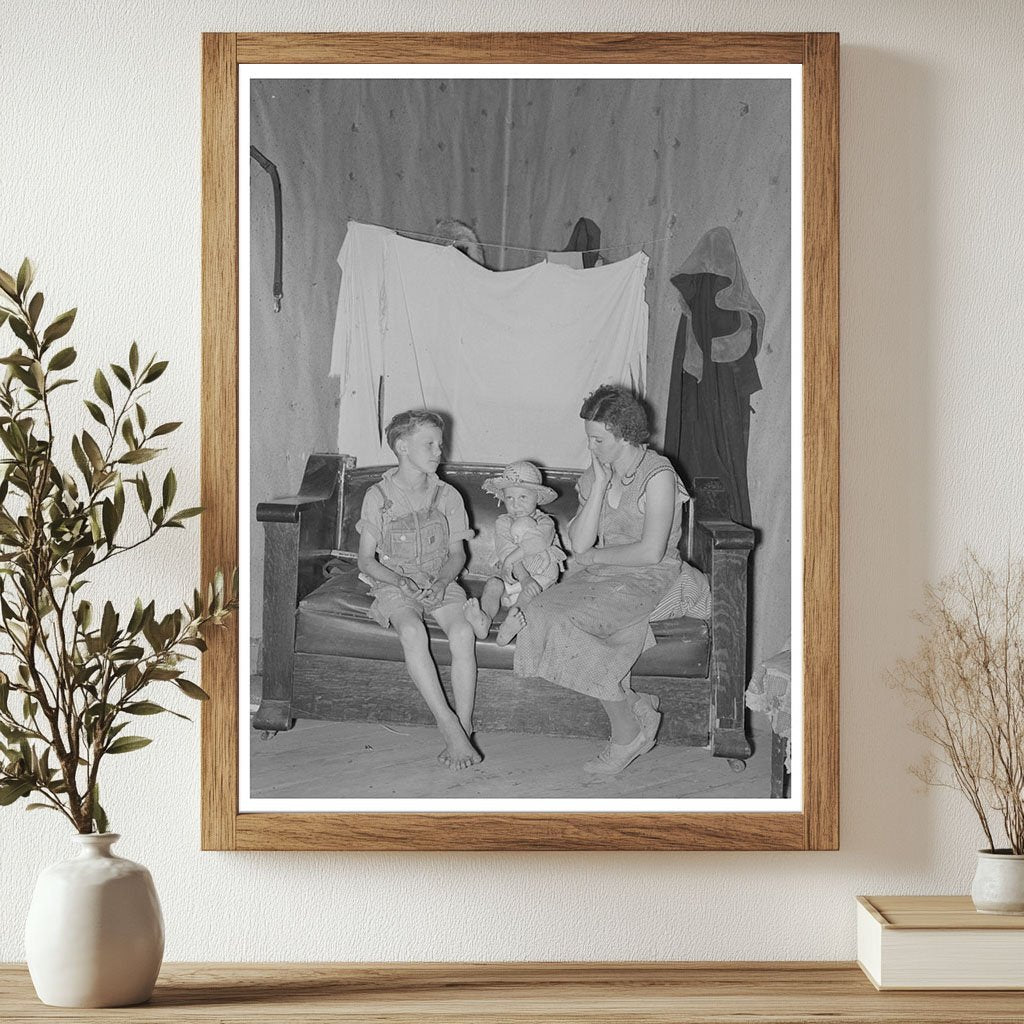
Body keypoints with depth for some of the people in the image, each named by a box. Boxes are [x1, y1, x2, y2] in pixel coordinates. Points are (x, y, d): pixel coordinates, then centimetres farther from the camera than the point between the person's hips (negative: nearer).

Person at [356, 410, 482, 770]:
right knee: (413, 633, -35)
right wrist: (400, 581, -17)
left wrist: (441, 582, -14)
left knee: (463, 632, -30)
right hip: (393, 583, -2)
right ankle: (448, 725, -33)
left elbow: (457, 553, 8)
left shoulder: (447, 495, 5)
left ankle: (464, 727, -27)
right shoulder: (378, 496, -1)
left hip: (440, 582, 2)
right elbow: (366, 560, 1)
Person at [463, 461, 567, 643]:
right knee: (493, 584, -28)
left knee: (532, 589, -35)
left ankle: (513, 622, -53)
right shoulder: (502, 523, 4)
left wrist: (511, 558, -26)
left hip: (541, 575, -2)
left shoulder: (545, 523, 0)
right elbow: (505, 551, -12)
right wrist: (522, 576, -28)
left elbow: (539, 542, -23)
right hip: (511, 578, 2)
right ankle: (484, 620, -49)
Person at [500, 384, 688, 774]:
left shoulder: (658, 476, -10)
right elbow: (579, 543, -2)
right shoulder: (595, 472, 10)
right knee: (543, 613, -22)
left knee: (568, 622, -29)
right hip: (600, 575, 7)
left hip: (647, 578, -7)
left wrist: (595, 555, -6)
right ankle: (636, 710, -15)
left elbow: (650, 552, -18)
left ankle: (627, 734, -14)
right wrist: (601, 483, -7)